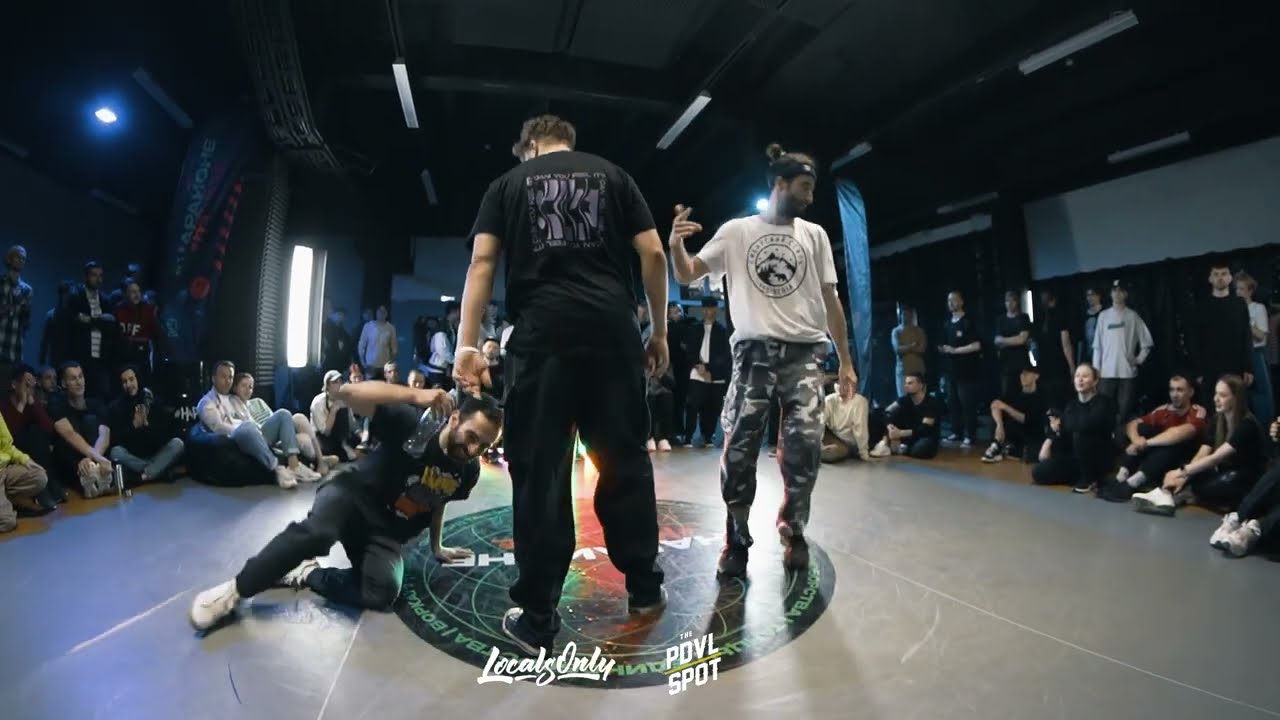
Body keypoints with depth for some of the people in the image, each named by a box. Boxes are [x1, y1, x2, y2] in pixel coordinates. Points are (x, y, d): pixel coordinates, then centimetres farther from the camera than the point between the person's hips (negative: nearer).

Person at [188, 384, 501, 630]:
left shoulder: (469, 471, -4)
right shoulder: (414, 424, -20)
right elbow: (349, 392, -30)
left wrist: (437, 547, 27)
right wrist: (415, 395, -42)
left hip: (385, 533, 4)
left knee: (382, 595, -22)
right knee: (317, 532, -37)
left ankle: (307, 573, -1)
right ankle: (237, 588, -15)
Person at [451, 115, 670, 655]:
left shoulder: (508, 184, 17)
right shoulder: (613, 176, 19)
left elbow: (482, 263, 4)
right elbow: (653, 254, 9)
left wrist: (467, 345, -1)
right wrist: (659, 331, 13)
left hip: (542, 332, -1)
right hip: (613, 328, 2)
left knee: (539, 469, 3)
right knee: (625, 457, 11)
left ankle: (537, 617, 11)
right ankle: (644, 586, 24)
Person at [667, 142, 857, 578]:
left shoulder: (815, 235, 15)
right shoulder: (736, 231, 7)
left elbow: (830, 300, 14)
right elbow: (688, 276, 2)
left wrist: (846, 361, 10)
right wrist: (675, 245, -21)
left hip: (806, 352, 2)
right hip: (754, 351, -2)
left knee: (805, 443, -8)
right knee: (739, 448, -5)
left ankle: (793, 530, 17)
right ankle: (736, 539, 13)